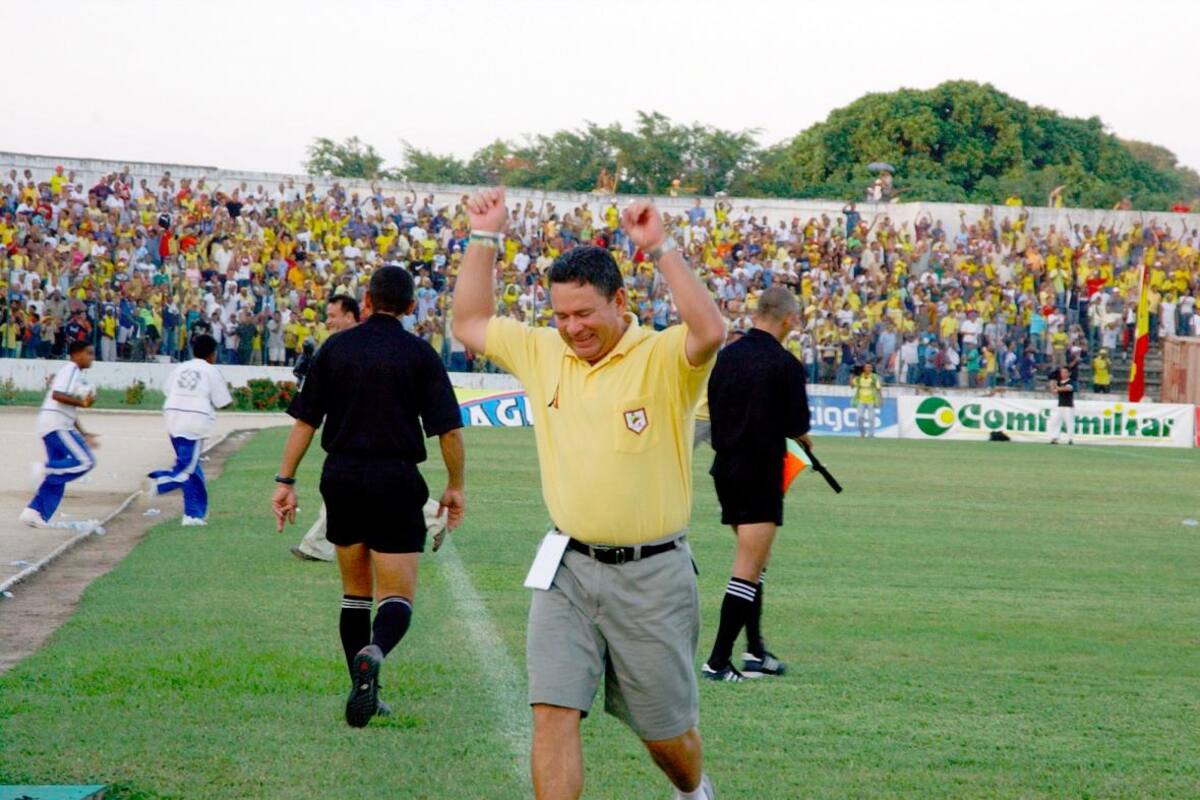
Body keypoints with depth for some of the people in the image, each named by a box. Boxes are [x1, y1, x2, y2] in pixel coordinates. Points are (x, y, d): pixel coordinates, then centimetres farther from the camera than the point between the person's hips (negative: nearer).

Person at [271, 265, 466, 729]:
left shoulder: (335, 348, 5)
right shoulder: (419, 354, -1)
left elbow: (305, 421, 4)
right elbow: (448, 429, -3)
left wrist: (285, 481, 8)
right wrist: (455, 486, 9)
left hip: (342, 478, 3)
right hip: (396, 481, -3)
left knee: (355, 591, 17)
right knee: (397, 595, -2)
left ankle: (363, 693, 19)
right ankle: (374, 652, -34)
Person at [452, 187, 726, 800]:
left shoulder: (663, 358, -9)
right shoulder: (543, 353, 7)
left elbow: (710, 332, -30)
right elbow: (471, 323, 18)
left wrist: (660, 250, -27)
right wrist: (483, 239, 11)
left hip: (650, 575, -3)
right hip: (568, 570, 4)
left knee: (665, 731, 11)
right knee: (552, 713, -9)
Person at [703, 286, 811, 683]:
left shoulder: (726, 356, 5)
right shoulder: (785, 364, -13)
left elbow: (712, 409, 10)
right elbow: (798, 428, -11)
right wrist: (803, 438, 11)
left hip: (725, 468, 7)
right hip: (761, 472, -7)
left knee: (753, 562, 20)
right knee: (748, 570, -3)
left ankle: (755, 651, 23)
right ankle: (718, 661, -7)